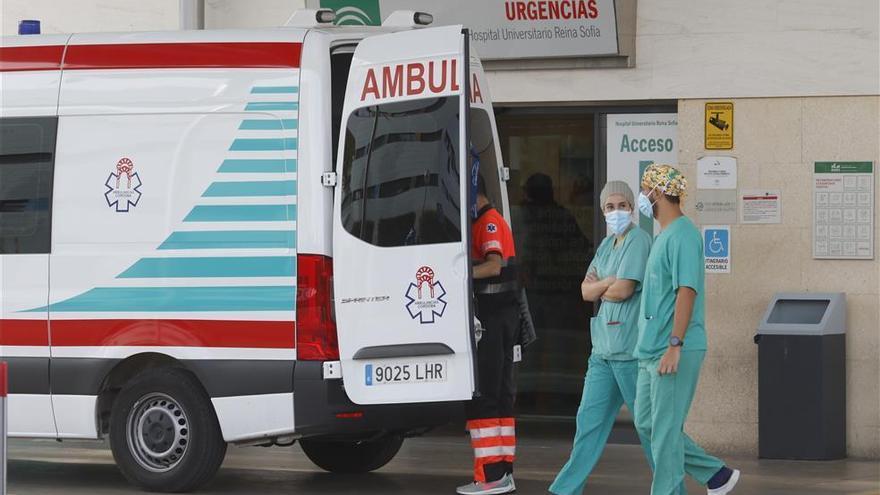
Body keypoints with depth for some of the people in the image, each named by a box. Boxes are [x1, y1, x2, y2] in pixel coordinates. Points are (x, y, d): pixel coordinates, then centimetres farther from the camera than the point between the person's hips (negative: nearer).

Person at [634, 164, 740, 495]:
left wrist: (674, 345, -26)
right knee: (645, 423, 13)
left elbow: (687, 291, -21)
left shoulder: (682, 235, -13)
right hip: (652, 350, 10)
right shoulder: (664, 236, 18)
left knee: (665, 429, -5)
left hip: (673, 353, -10)